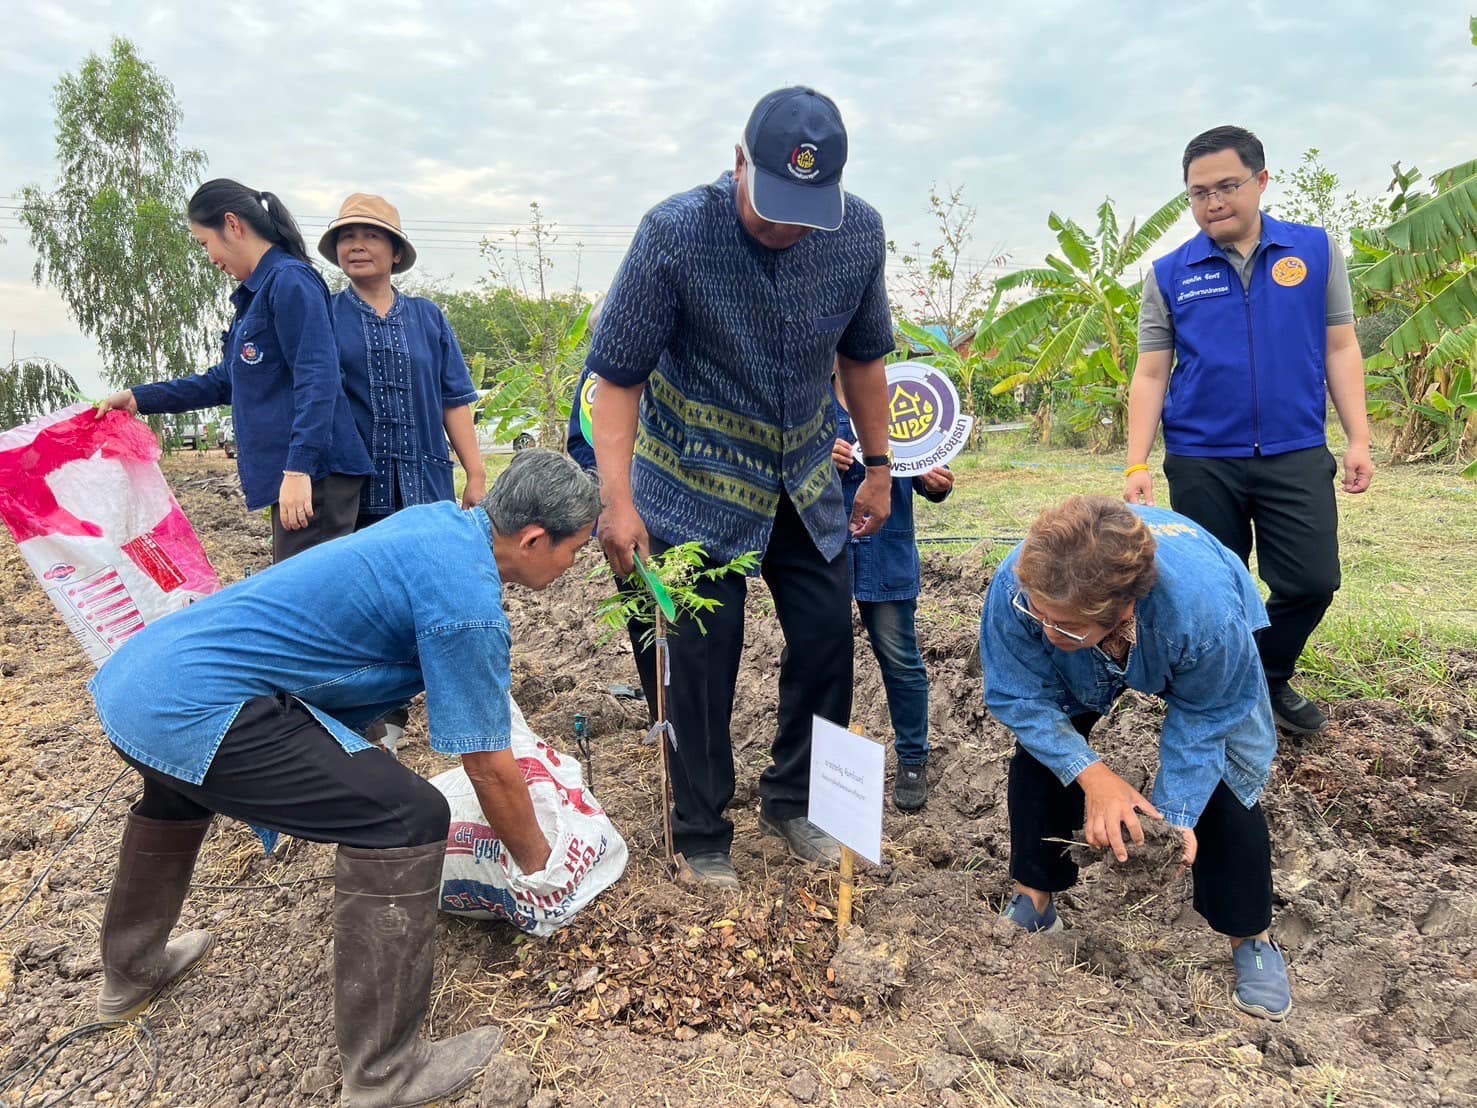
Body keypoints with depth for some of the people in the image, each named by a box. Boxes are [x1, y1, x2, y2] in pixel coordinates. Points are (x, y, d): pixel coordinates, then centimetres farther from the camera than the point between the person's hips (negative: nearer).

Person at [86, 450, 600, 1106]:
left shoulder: (441, 519, 10)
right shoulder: (466, 603, -17)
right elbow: (489, 768, -8)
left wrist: (494, 689, 44)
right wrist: (536, 864, 8)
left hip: (131, 676, 10)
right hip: (197, 711, -10)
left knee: (182, 786, 40)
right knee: (408, 820, -12)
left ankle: (131, 973, 61)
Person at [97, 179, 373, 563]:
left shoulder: (289, 280, -8)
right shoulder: (254, 294, 21)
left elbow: (317, 380, -18)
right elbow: (226, 381, 29)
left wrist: (298, 468, -24)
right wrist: (139, 399, 28)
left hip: (312, 474, -9)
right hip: (287, 473, 10)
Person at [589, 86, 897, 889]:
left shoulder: (859, 233, -9)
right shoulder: (674, 234, -21)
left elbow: (862, 354, 6)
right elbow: (618, 375, -18)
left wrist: (878, 466, 9)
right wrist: (619, 500, -26)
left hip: (806, 484, 4)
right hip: (697, 485, -4)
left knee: (827, 642, 7)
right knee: (704, 663, 0)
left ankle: (791, 802, 30)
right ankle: (702, 838, 20)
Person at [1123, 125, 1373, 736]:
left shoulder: (1316, 250, 3)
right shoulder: (1169, 274, 0)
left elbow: (1339, 349, 5)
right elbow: (1150, 374, -1)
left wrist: (1359, 439, -1)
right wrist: (1137, 466, -9)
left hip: (1297, 455, 1)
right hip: (1201, 462, -1)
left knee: (1313, 581, 2)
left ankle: (1270, 678, 29)